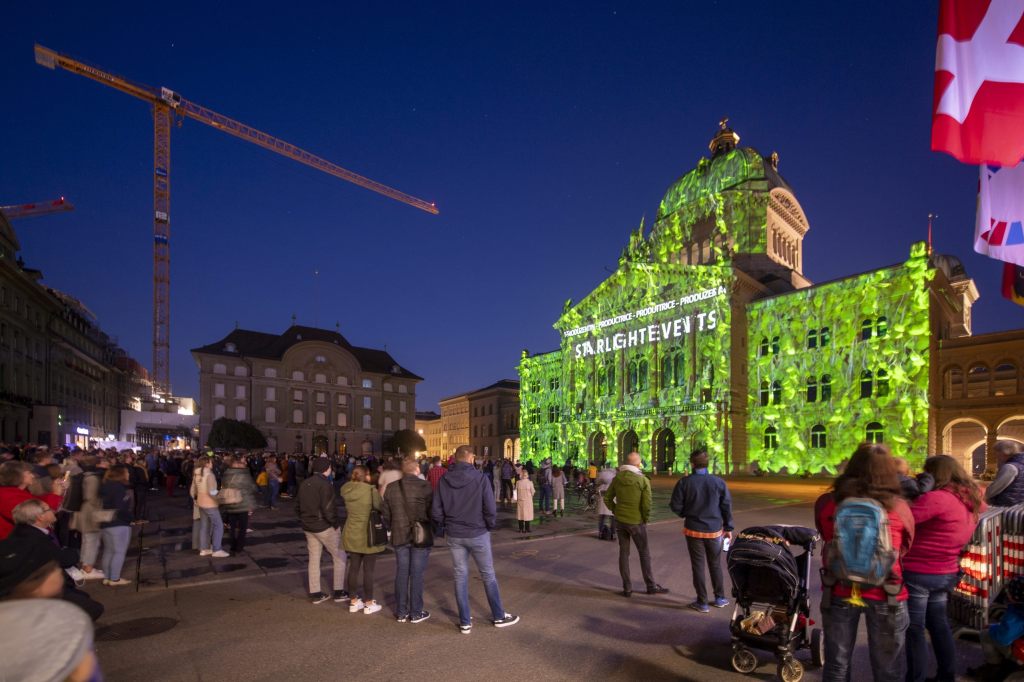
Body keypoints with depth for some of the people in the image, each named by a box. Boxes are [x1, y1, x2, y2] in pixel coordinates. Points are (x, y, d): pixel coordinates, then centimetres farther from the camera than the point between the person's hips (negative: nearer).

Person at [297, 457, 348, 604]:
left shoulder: (304, 484, 7)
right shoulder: (325, 485, -19)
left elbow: (297, 507, 12)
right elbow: (328, 509, -24)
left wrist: (304, 521, 17)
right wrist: (336, 523, -11)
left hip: (308, 527, 7)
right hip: (324, 527, -7)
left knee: (314, 559, 14)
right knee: (339, 557, 7)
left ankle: (315, 594, 19)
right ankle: (338, 592, 10)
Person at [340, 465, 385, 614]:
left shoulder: (346, 489, -3)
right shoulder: (371, 490, -20)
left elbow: (348, 509, 8)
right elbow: (380, 508, -12)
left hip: (352, 535, 6)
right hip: (368, 536, -6)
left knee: (353, 568, 14)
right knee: (368, 570, 5)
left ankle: (354, 601, 24)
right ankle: (369, 604, 15)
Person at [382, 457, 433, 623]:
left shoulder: (391, 488, 2)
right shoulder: (425, 487, -11)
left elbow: (385, 514, 8)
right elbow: (432, 512, -9)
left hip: (399, 536, 4)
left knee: (401, 573, 12)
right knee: (417, 574, 4)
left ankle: (401, 612, 20)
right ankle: (416, 613, 11)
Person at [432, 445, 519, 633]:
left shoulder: (444, 480, -4)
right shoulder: (480, 478, -14)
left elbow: (436, 510, -4)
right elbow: (490, 508, -15)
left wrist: (444, 527, 12)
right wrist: (492, 525, 3)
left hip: (454, 535, 3)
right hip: (478, 534, -2)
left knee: (460, 576, 12)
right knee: (488, 575, 12)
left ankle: (465, 622, 18)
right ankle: (499, 616, 24)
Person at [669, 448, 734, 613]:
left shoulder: (684, 482, -12)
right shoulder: (719, 482, -6)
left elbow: (675, 506, -10)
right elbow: (727, 506, -2)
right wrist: (728, 528, 8)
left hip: (693, 530, -2)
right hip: (714, 531, 2)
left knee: (698, 565, 7)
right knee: (715, 565, 19)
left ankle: (702, 602, 12)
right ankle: (720, 598, 28)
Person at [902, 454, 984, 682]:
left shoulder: (937, 498, -23)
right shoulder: (971, 501, 5)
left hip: (918, 573, -8)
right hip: (946, 573, 8)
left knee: (914, 629, 5)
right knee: (938, 624, 23)